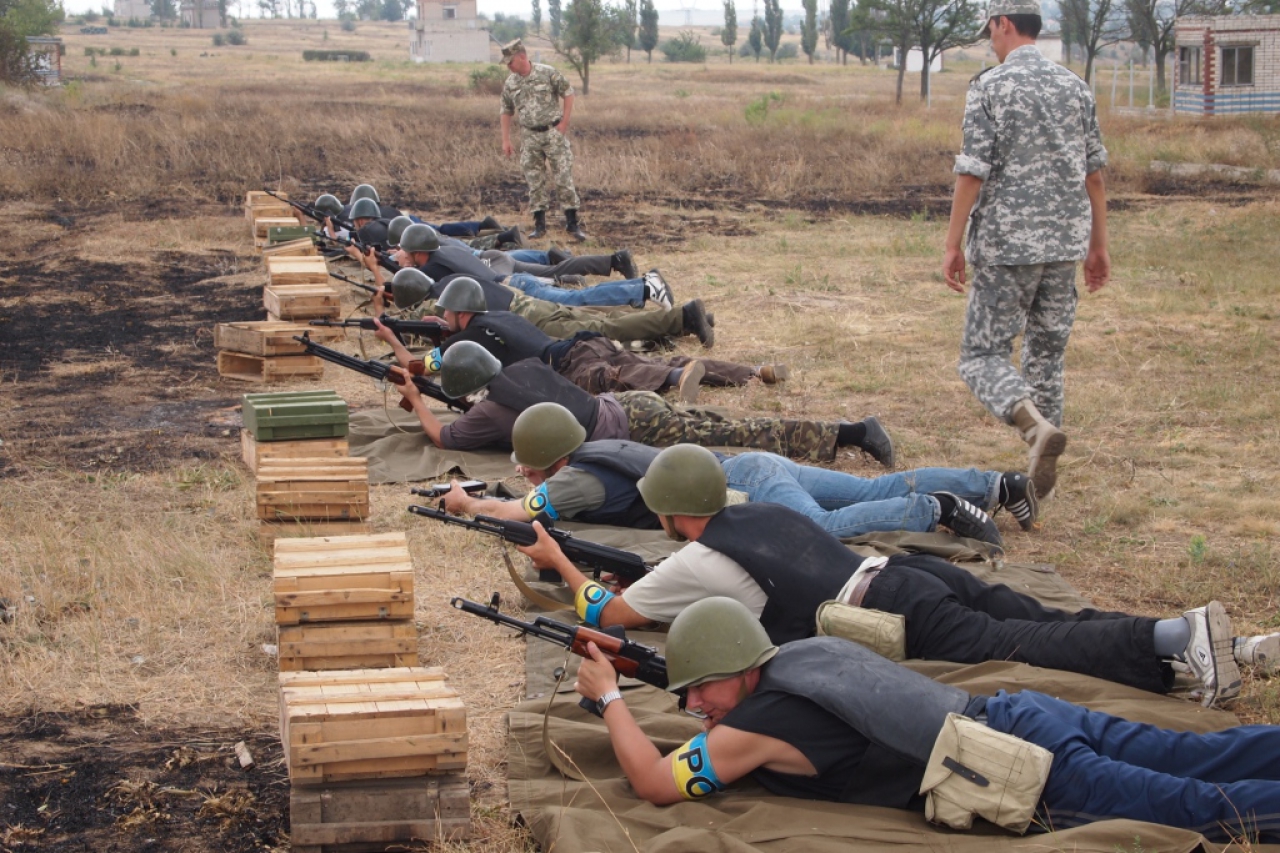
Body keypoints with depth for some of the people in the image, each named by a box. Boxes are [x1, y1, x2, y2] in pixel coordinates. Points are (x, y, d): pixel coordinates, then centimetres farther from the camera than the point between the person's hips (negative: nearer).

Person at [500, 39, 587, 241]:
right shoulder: (510, 83, 3)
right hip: (529, 136, 4)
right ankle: (539, 224, 13)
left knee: (564, 179, -4)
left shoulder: (548, 73, -9)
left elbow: (568, 94, -3)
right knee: (535, 181, 5)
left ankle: (572, 224, 0)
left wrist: (564, 122, -8)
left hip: (553, 132, -3)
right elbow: (506, 112, 12)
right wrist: (506, 140, 8)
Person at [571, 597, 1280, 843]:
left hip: (1038, 782, -8)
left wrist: (608, 697, 5)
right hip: (1020, 718, 8)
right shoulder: (801, 651, 14)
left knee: (1212, 807, -7)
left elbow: (655, 783, -5)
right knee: (1207, 758, 9)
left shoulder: (755, 728, -10)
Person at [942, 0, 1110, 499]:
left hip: (1007, 243, -5)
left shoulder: (991, 87, -8)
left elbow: (972, 173, -11)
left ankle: (1036, 424, -25)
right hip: (1064, 242, 5)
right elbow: (1093, 174, 10)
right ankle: (1041, 475, 15)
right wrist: (1098, 245, 17)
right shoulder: (1075, 87, 8)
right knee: (1047, 353, 14)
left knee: (982, 354, 2)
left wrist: (952, 245, -5)